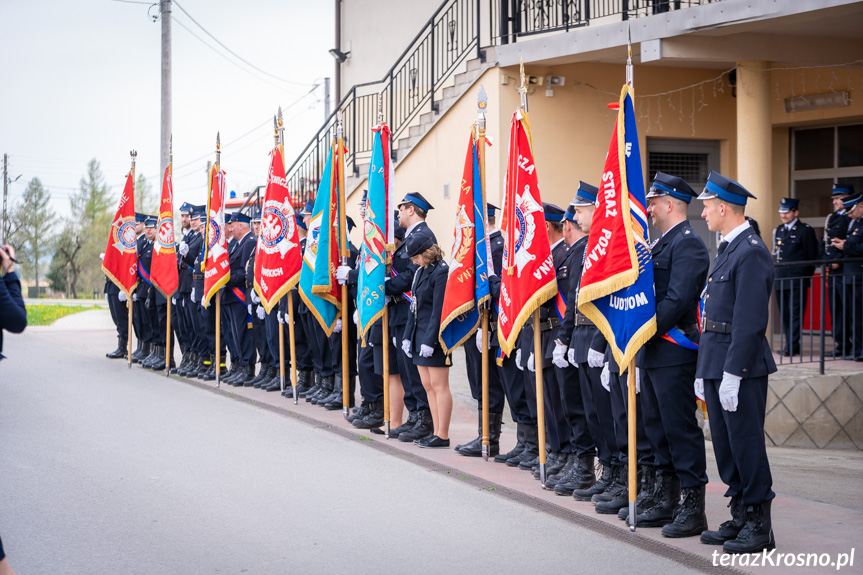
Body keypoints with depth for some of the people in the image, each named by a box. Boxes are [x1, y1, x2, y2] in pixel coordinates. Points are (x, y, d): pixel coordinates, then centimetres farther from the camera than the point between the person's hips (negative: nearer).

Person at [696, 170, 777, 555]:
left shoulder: (751, 252, -15)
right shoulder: (727, 250, 16)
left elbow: (750, 320, -21)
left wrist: (732, 373, -22)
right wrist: (704, 370, 18)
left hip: (742, 366, -10)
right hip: (717, 363, 10)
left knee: (746, 441, -4)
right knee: (725, 442, 13)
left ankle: (760, 526, 5)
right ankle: (741, 516, 22)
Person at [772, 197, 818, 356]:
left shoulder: (806, 230, -4)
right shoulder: (778, 230, 16)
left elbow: (812, 257, -3)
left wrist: (806, 276, -2)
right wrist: (776, 274, 13)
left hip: (798, 281, -6)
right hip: (781, 279, 6)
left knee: (795, 313, -6)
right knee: (784, 314, 8)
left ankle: (792, 346, -7)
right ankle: (788, 345, 14)